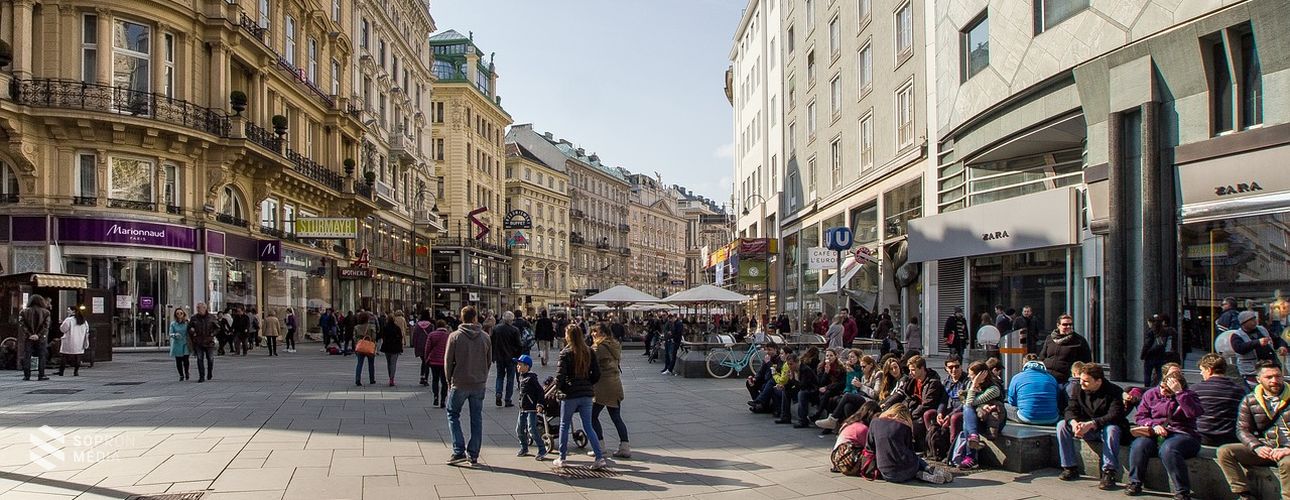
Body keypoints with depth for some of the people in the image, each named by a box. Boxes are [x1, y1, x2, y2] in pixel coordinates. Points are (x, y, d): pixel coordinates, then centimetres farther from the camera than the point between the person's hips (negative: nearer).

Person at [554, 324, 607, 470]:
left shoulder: (566, 353, -11)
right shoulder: (588, 352, 4)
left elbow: (560, 375, -15)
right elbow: (596, 374, 5)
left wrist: (559, 387, 2)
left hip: (570, 394, -4)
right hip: (586, 394, 4)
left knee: (564, 425, 12)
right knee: (588, 426, 8)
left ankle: (562, 459, 18)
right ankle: (600, 458, -2)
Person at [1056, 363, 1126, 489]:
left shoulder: (1114, 392, -17)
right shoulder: (1079, 389, -1)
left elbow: (1114, 415, -29)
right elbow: (1071, 409, -6)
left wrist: (1091, 424, -41)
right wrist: (1074, 423, -31)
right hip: (1087, 430, 5)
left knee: (1111, 429, -38)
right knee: (1062, 425, -15)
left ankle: (1109, 473, -33)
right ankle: (1070, 468, -10)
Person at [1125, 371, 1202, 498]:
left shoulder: (1188, 396, 7)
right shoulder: (1151, 394, 14)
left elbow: (1194, 413, -15)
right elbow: (1140, 416, 10)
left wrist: (1179, 393, -17)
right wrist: (1154, 425, -9)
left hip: (1181, 434, -3)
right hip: (1155, 434, 3)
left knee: (1168, 449, -37)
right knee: (1139, 444, -29)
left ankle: (1183, 492, -29)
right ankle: (1134, 483, -16)